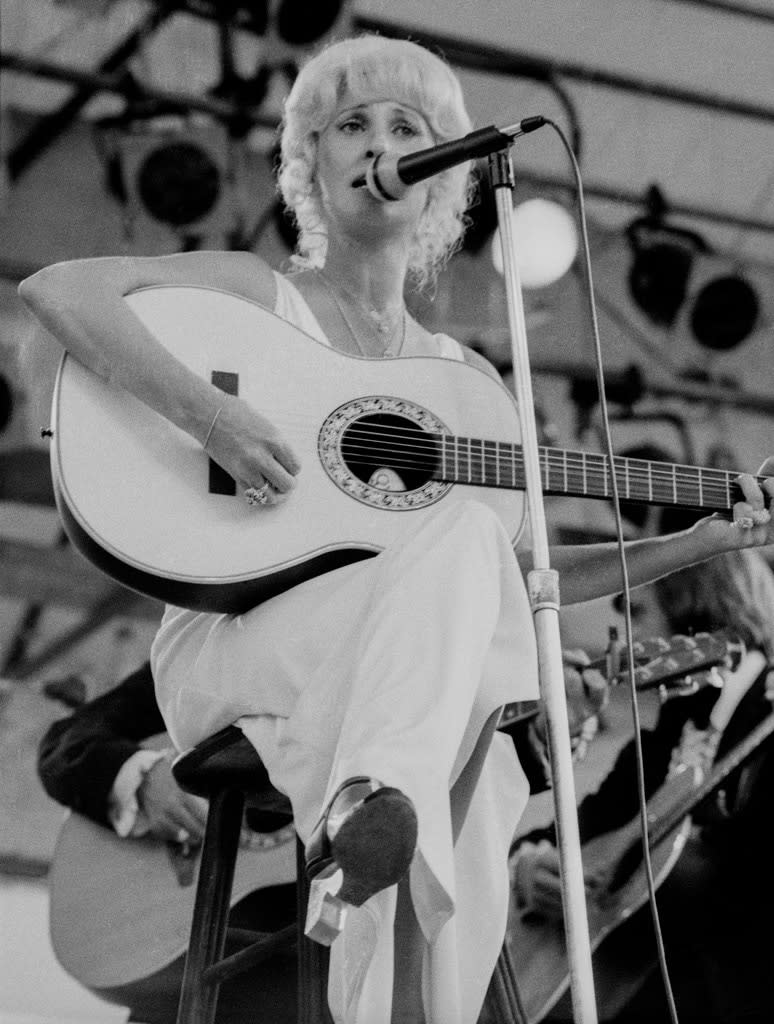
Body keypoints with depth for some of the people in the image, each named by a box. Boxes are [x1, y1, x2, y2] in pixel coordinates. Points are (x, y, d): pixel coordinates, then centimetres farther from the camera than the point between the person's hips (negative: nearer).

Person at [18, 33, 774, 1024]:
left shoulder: (465, 381, 20)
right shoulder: (261, 297, 6)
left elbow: (528, 571, 20)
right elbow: (55, 289, -10)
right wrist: (209, 412, -24)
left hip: (382, 677, 4)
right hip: (227, 640, -4)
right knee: (464, 535, -30)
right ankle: (370, 803, -45)